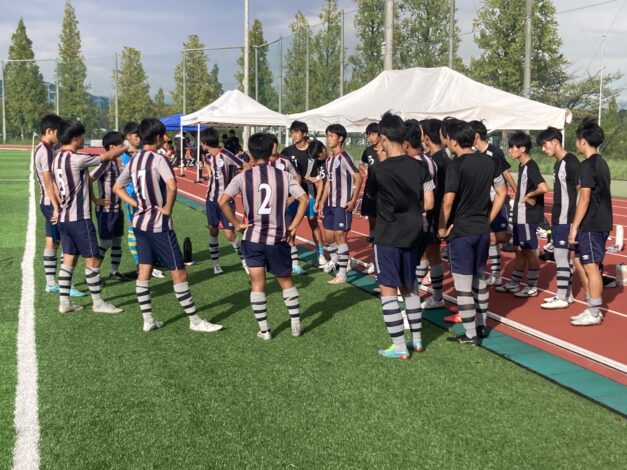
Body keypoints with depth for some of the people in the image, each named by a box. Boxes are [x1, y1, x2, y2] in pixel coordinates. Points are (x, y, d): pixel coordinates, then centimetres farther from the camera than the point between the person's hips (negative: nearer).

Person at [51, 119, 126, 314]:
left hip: (64, 218, 9)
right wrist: (125, 147, 5)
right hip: (79, 219, -9)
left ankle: (64, 302, 14)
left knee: (69, 259, 12)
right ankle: (98, 302, 7)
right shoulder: (75, 159, -18)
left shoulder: (57, 159, 9)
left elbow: (57, 190, 16)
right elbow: (107, 156, -11)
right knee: (93, 260, 0)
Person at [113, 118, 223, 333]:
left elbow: (117, 188, 17)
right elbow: (172, 186, -31)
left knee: (144, 272, 11)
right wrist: (167, 208, -16)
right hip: (159, 225, -8)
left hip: (140, 222, 8)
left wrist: (137, 204, 8)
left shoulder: (134, 160, 8)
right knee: (179, 273, 0)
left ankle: (148, 320, 16)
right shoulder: (158, 159, -15)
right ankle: (195, 321, 7)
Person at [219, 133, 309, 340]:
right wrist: (293, 227, -2)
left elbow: (223, 201, -16)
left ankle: (264, 330, 14)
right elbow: (304, 200, -8)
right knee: (286, 282, 18)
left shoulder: (243, 177, -6)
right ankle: (296, 325, 24)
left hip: (253, 238, -1)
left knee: (257, 285, 9)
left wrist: (236, 224, -5)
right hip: (279, 239, 1)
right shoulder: (284, 176, -3)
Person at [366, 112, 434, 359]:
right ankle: (417, 340, 26)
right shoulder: (419, 167, -3)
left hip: (387, 238, -5)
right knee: (409, 287, 19)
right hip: (412, 236, 5)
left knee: (387, 290, 3)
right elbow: (428, 204, 0)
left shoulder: (377, 170, -14)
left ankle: (399, 347, 5)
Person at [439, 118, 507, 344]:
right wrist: (488, 219, 14)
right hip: (482, 230, 7)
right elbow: (502, 193, 10)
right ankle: (481, 326, 28)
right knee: (480, 279, 19)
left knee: (463, 284, 1)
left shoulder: (456, 164, -16)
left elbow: (448, 201, -23)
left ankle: (470, 334, 6)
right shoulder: (488, 161, 4)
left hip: (460, 231, -7)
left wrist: (442, 228, -11)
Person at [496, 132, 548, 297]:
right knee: (520, 250, 16)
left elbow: (544, 188, -31)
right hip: (520, 215, 9)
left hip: (529, 216, -9)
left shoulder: (531, 167, -17)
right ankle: (514, 283, 26)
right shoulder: (522, 166, 10)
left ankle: (532, 287, 11)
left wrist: (529, 195, -16)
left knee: (530, 251, 1)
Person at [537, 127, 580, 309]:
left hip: (566, 219, -9)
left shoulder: (571, 162, -14)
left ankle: (562, 298, 0)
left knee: (561, 255, -6)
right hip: (558, 218, 9)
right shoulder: (558, 163, 12)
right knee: (563, 256, 14)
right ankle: (567, 293, 22)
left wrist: (576, 219, -18)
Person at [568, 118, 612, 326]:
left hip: (591, 225, -10)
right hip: (601, 222, 10)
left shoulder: (587, 165, -15)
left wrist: (574, 227, -15)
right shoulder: (601, 163, 13)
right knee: (579, 261, 17)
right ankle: (592, 306, 22)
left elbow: (584, 199, -18)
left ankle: (594, 313, 3)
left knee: (591, 266, -3)